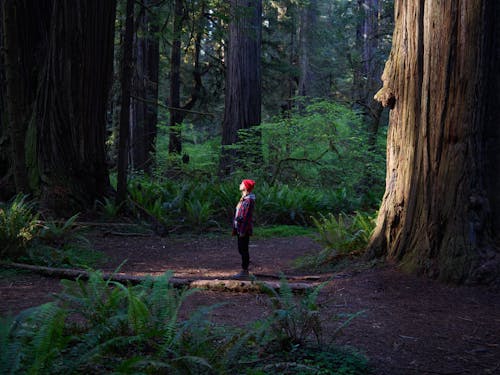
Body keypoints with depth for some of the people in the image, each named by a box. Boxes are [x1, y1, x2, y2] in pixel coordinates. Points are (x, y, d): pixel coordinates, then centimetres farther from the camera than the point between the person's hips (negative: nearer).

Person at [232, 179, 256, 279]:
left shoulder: (249, 200, -17)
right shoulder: (243, 198, 13)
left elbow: (247, 216, -20)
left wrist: (243, 231, -21)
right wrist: (235, 229, 18)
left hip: (244, 229, -10)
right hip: (240, 228, 10)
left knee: (244, 250, -4)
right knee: (241, 250, 13)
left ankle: (244, 272, 3)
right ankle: (244, 271, 21)